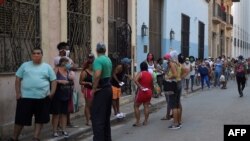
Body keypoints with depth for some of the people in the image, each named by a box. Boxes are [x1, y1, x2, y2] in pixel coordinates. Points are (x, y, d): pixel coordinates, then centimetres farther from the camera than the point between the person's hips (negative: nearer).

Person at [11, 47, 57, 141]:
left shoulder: (47, 67, 7)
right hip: (26, 97, -1)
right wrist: (18, 93, -2)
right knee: (21, 119, 3)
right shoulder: (25, 65, 6)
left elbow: (53, 80, 8)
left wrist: (52, 92, -5)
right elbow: (18, 79, 6)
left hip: (43, 97, 1)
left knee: (40, 119, 8)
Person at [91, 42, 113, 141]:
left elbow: (97, 75, -30)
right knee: (106, 116, 16)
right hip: (108, 88, 9)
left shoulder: (98, 60, -16)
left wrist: (94, 88, -20)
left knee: (97, 117, -5)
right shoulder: (108, 60, 12)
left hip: (101, 90, -9)